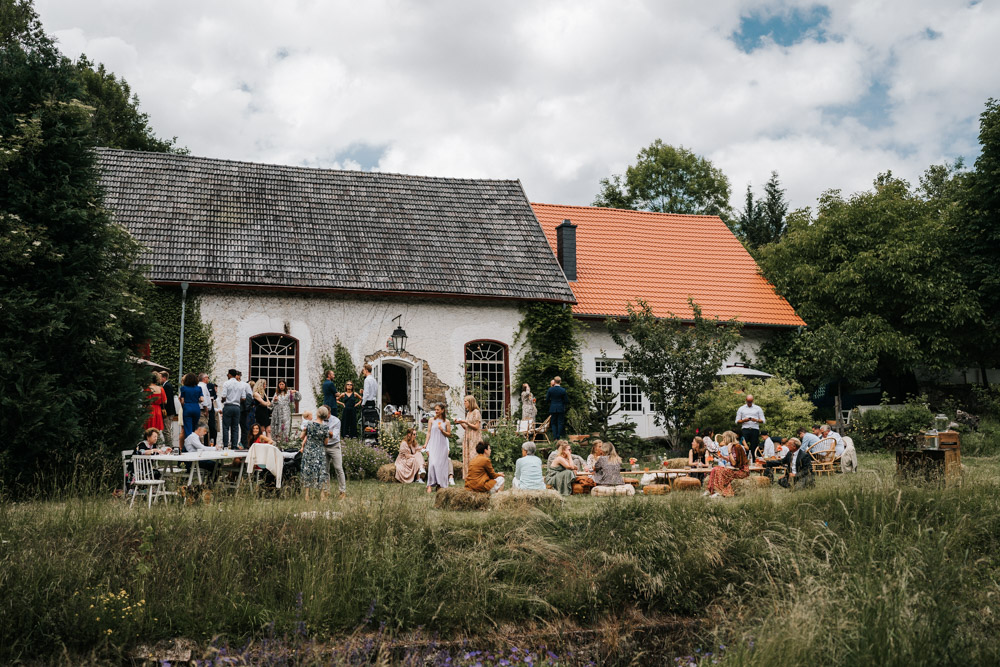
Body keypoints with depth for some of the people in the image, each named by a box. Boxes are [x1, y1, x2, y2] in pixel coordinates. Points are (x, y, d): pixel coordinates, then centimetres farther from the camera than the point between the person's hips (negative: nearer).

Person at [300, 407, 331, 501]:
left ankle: (307, 495, 14)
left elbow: (302, 437, 3)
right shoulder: (326, 427, -13)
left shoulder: (309, 424, -9)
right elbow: (326, 442, -5)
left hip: (308, 451, 1)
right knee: (322, 472, 8)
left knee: (308, 472, 11)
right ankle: (322, 496, 10)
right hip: (320, 452, -1)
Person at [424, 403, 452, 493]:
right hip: (433, 445, -1)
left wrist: (442, 430, -11)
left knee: (441, 465, 0)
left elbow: (449, 435, 8)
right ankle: (430, 485, -14)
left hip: (442, 445, 1)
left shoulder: (446, 422, 6)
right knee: (432, 464, -15)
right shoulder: (431, 420, 6)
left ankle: (440, 485, 8)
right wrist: (426, 445, -1)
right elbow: (428, 433, 5)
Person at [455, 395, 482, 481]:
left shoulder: (476, 412, -7)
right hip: (467, 438, 8)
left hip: (474, 439, -8)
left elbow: (476, 427, -13)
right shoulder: (468, 413, 17)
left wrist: (465, 422, -14)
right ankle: (468, 476, 6)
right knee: (467, 458, 4)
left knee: (473, 458, -11)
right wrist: (460, 423, 5)